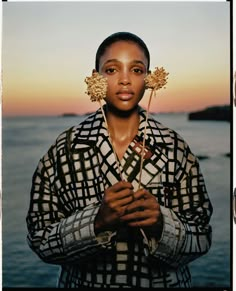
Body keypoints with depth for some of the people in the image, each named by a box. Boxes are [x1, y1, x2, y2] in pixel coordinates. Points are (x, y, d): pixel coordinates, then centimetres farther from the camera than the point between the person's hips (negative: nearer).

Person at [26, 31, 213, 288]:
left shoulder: (176, 147, -11)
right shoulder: (64, 148, -13)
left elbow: (201, 239, -7)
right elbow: (39, 240, -10)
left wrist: (161, 224, -26)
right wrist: (97, 221, -26)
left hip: (163, 281, 1)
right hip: (87, 281, 0)